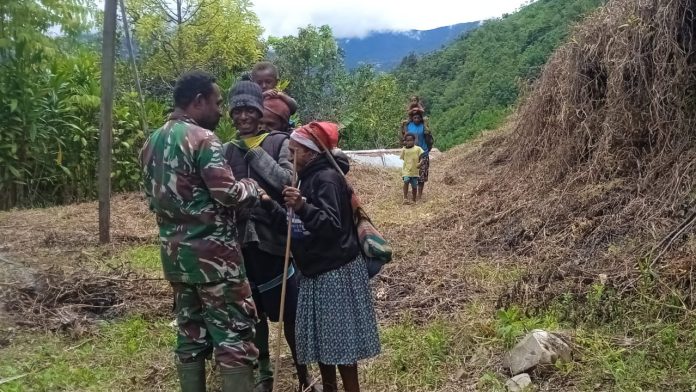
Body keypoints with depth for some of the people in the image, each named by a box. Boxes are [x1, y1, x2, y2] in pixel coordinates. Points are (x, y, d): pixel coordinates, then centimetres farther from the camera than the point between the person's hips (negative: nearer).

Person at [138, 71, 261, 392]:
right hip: (213, 253, -8)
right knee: (234, 335, -1)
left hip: (174, 254, 8)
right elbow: (228, 194, -17)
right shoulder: (202, 138, -14)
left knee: (190, 335, 15)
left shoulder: (152, 143, 12)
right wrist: (253, 187, 1)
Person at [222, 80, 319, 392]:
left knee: (290, 311, 3)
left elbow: (286, 181, -19)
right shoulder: (228, 150, 8)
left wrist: (253, 151, -14)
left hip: (274, 237, -4)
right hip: (242, 240, 4)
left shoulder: (278, 142, -3)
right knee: (254, 311, 14)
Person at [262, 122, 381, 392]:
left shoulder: (327, 177, -15)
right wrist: (269, 204, 5)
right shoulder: (308, 178, 12)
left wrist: (302, 207, -39)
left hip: (336, 272, -9)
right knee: (321, 335, 15)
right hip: (316, 271, 9)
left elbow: (332, 225, -26)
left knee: (340, 335, -3)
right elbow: (295, 226, 14)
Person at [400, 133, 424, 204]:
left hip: (415, 171, 0)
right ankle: (405, 198, -19)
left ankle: (414, 200, 25)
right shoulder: (404, 149, 5)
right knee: (406, 182, -25)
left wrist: (420, 163, -22)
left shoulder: (418, 148, -2)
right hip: (406, 170, 0)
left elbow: (421, 158, -7)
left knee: (414, 186, 6)